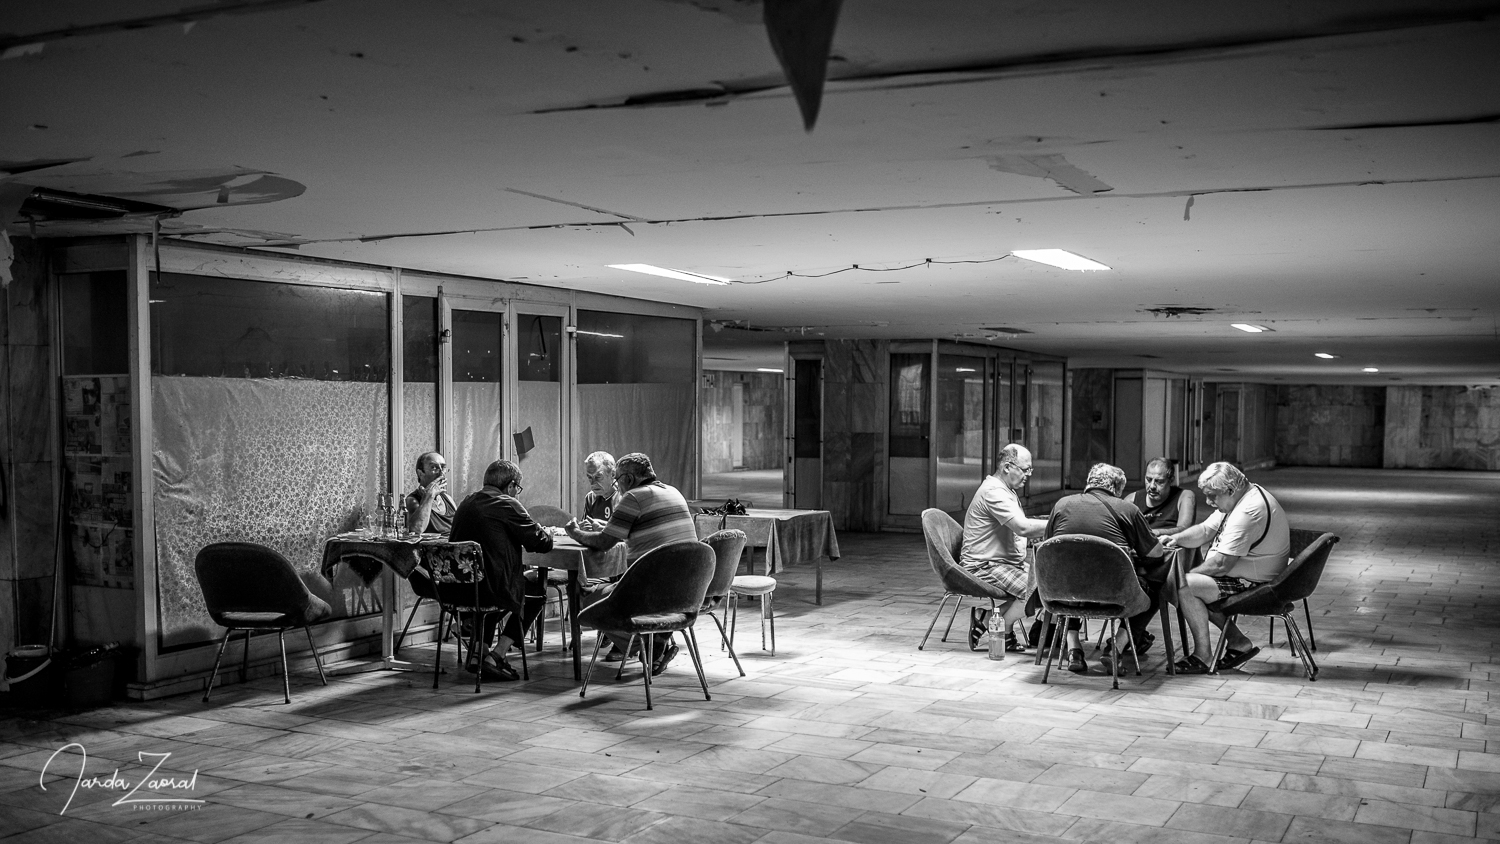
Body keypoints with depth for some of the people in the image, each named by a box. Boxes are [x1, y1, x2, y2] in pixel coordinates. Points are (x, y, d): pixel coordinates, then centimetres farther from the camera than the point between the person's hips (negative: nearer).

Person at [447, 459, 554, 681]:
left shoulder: (466, 503, 12)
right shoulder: (507, 505, -10)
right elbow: (542, 543, -7)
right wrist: (545, 532, 16)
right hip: (493, 589, -7)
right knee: (538, 590, 17)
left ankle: (476, 654, 27)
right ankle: (495, 657, 8)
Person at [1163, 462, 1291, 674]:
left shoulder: (1249, 512, -26)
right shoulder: (1242, 498, 7)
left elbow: (1222, 564, -26)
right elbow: (1206, 530, 15)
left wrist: (1189, 574, -12)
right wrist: (1177, 538, -3)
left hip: (1255, 585, -11)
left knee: (1184, 586, -17)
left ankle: (1203, 655, -7)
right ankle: (1238, 641, 12)